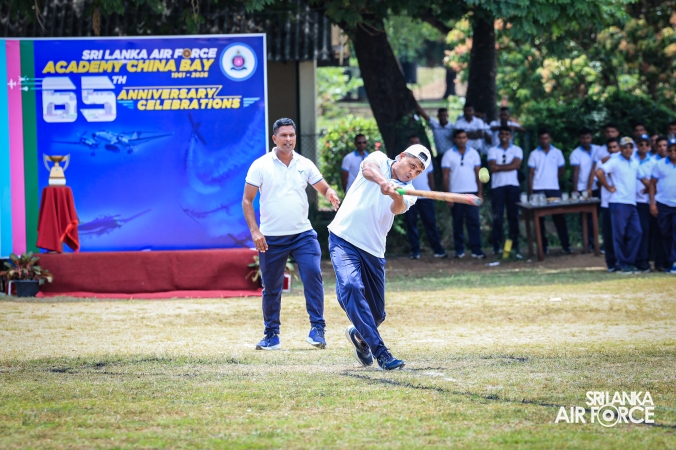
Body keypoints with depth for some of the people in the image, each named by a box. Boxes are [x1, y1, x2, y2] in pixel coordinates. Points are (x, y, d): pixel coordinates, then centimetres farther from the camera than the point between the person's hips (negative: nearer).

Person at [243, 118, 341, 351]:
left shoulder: (305, 165, 6)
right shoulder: (260, 165, -1)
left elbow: (324, 188, 12)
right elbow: (247, 200, 0)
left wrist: (331, 194, -13)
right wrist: (254, 231, -10)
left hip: (302, 234, 1)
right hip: (271, 237, -1)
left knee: (313, 275, -17)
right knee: (271, 288, 4)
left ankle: (317, 329, -13)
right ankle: (271, 335, 18)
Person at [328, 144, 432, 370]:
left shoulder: (408, 191, 5)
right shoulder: (380, 160, 0)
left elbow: (398, 209, -18)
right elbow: (368, 168, -25)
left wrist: (397, 196, -42)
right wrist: (383, 181, -47)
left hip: (373, 250, 4)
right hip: (344, 239, -4)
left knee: (376, 312, 6)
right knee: (351, 286, -28)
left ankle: (359, 335, 42)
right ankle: (380, 352, -27)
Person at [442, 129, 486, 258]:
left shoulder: (473, 153, 8)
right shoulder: (449, 155, 3)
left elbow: (478, 174, 9)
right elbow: (445, 176, 1)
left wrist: (480, 193, 2)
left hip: (472, 193, 1)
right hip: (455, 193, -1)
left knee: (474, 221, -6)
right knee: (457, 223, 4)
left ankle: (476, 250, -8)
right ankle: (459, 250, 10)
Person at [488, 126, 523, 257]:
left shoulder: (516, 150, 9)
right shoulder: (493, 151, 9)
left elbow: (516, 165, -7)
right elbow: (492, 168, -5)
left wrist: (499, 167, -5)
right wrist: (508, 166, -7)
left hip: (513, 187, 0)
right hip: (497, 187, 0)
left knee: (513, 217, 1)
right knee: (497, 217, -4)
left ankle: (515, 247, 3)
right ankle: (497, 247, -3)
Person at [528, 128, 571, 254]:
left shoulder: (557, 153, 7)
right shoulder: (534, 154, 5)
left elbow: (562, 170, 15)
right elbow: (531, 174, 2)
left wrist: (554, 178, 6)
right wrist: (530, 191, -4)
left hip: (554, 189, 0)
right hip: (538, 190, 0)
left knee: (559, 217, -3)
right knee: (539, 219, 3)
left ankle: (566, 245, -2)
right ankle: (544, 246, 9)